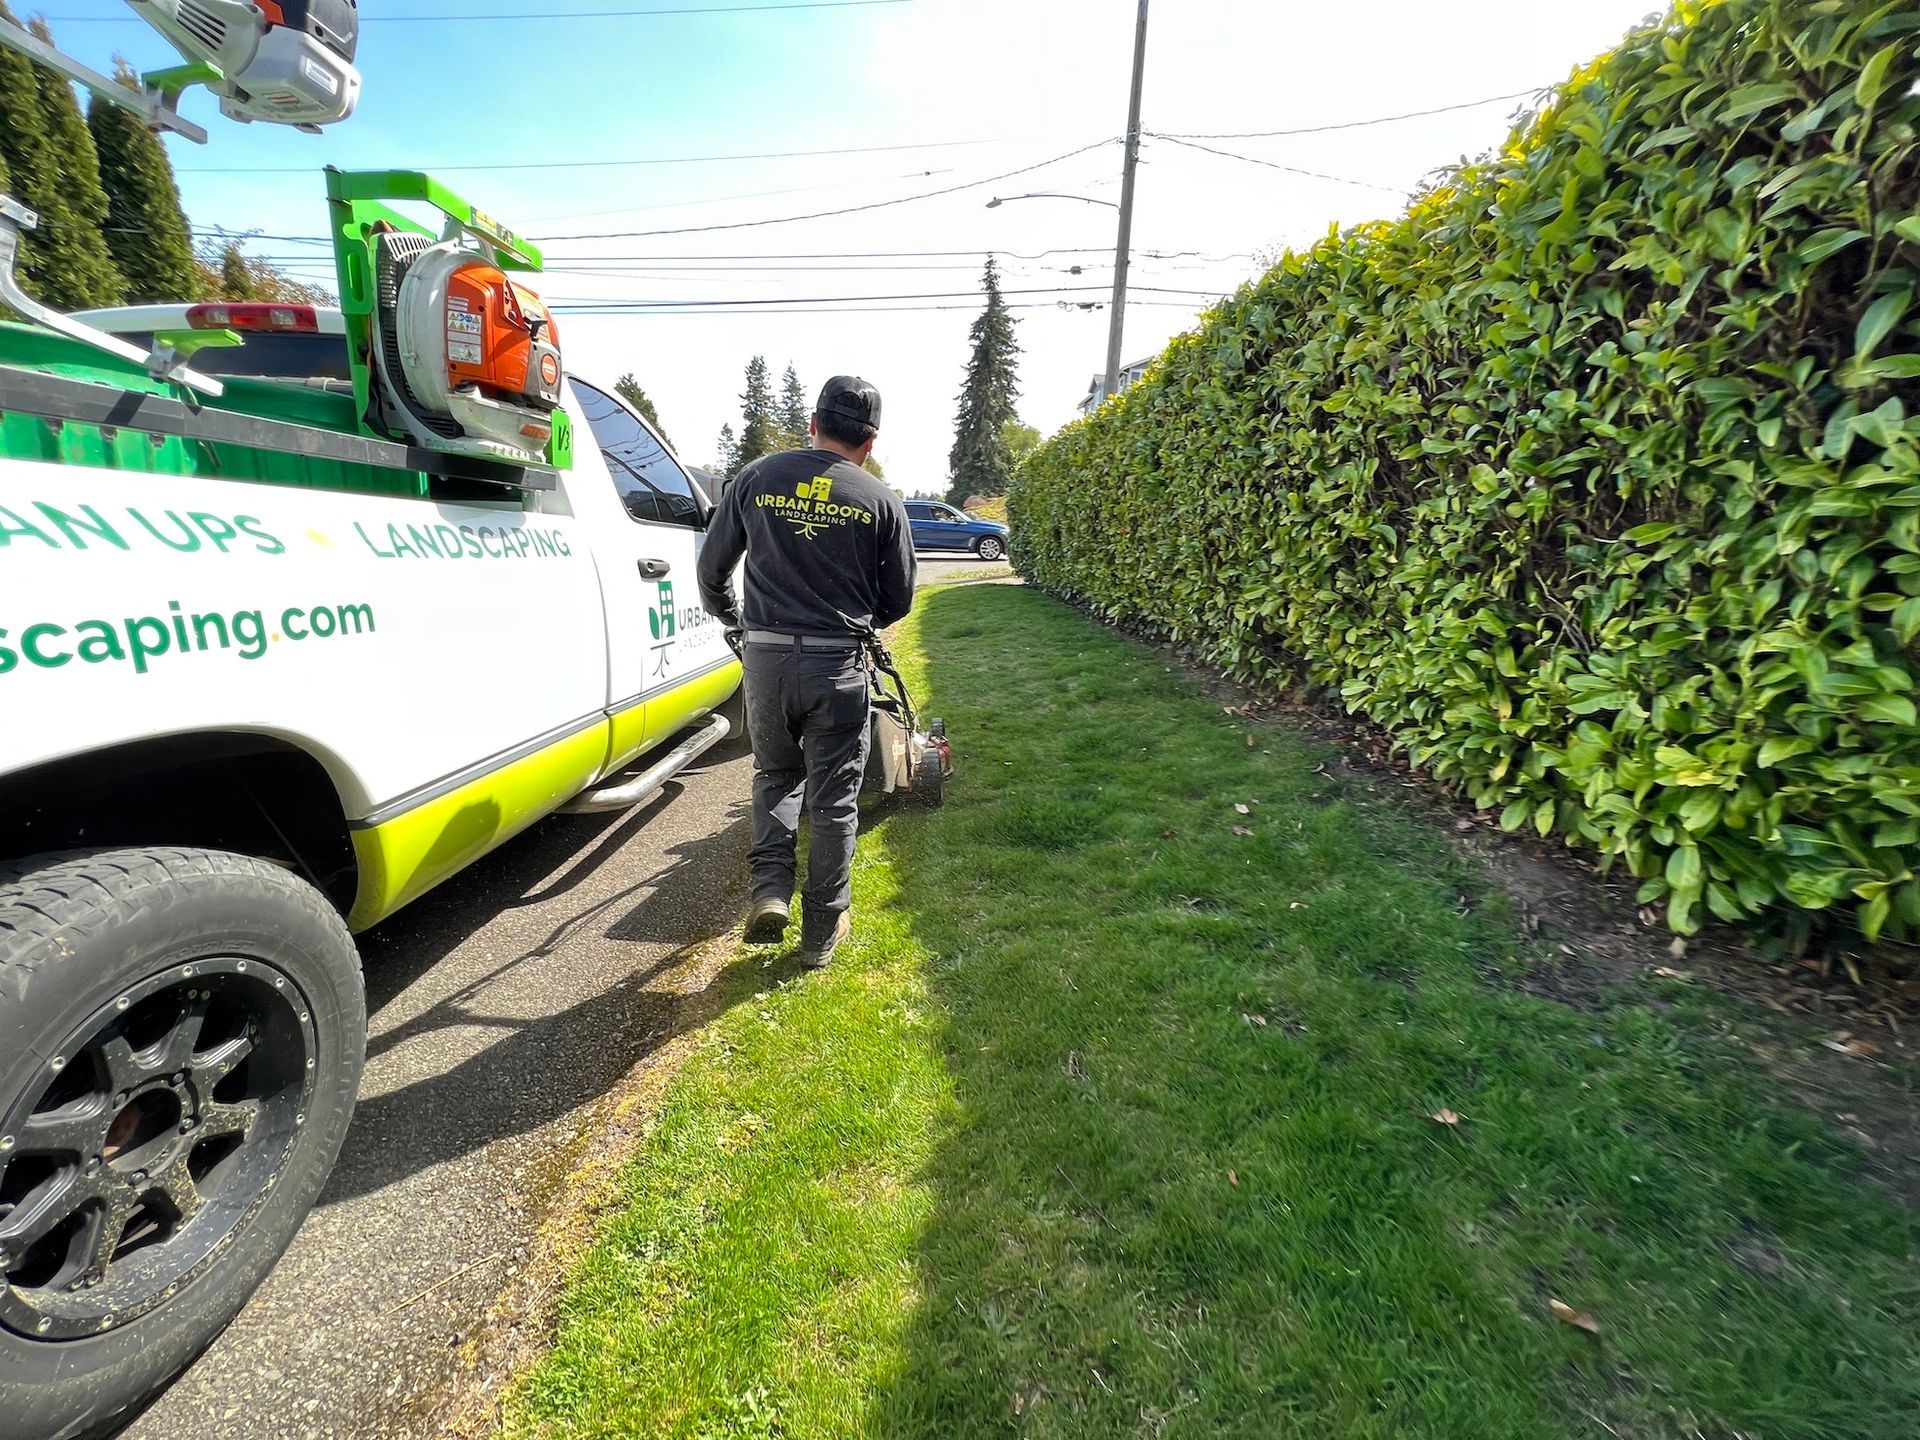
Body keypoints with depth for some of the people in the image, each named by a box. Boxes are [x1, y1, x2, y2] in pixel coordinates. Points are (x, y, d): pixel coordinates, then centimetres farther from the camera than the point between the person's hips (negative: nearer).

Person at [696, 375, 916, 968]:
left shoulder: (757, 477, 4)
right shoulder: (881, 502, 0)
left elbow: (711, 567, 10)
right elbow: (898, 598, 7)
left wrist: (728, 618, 29)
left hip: (764, 657, 2)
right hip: (837, 666, -2)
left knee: (775, 774, 25)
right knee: (833, 799, 10)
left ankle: (770, 891, 11)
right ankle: (822, 930, 21)